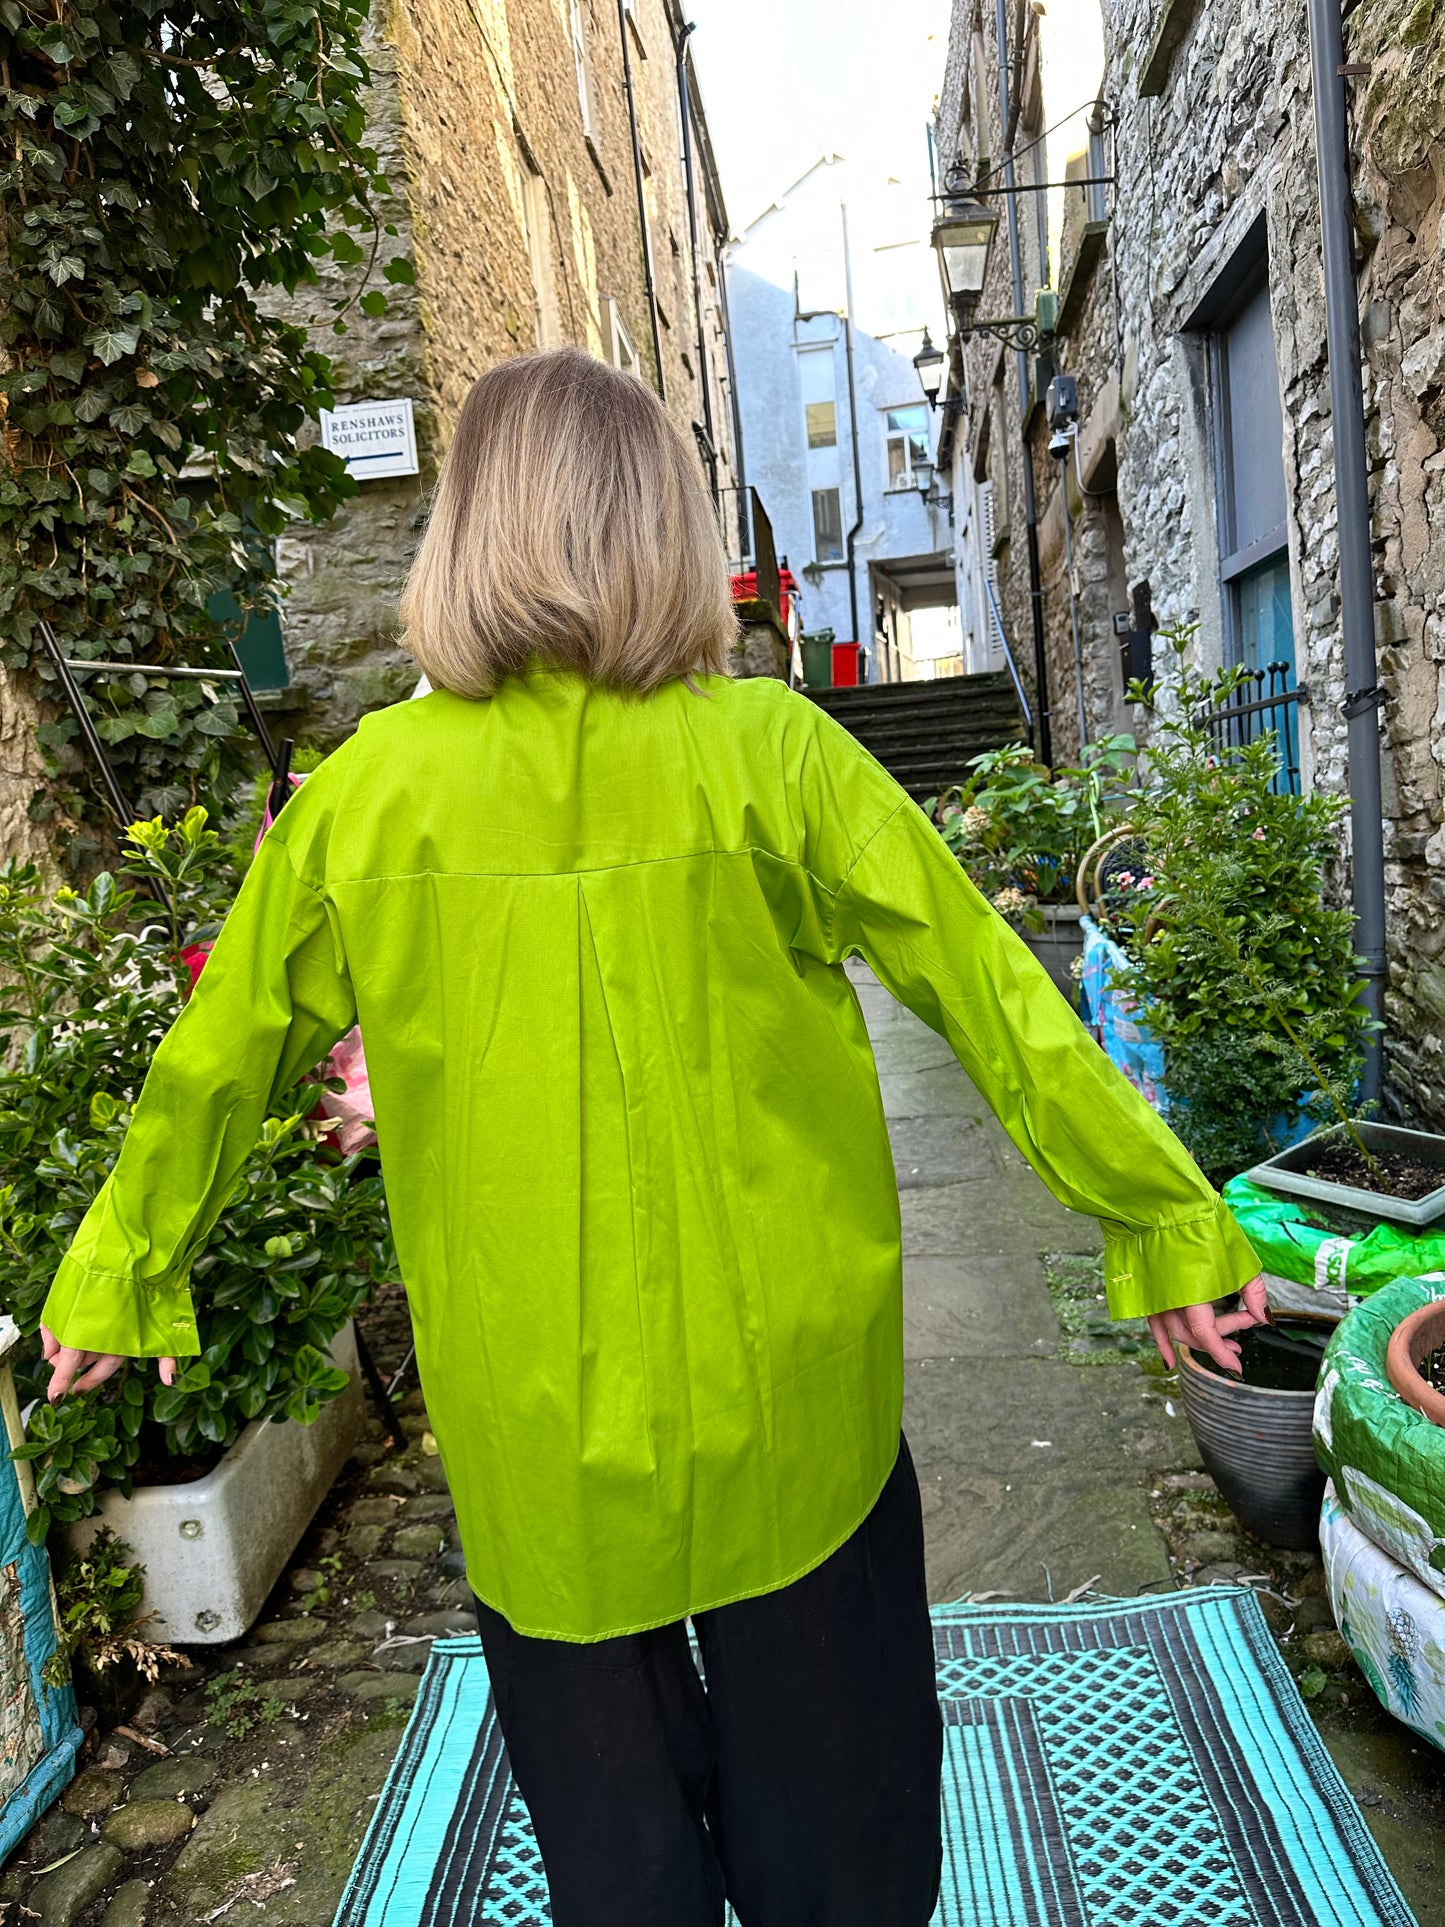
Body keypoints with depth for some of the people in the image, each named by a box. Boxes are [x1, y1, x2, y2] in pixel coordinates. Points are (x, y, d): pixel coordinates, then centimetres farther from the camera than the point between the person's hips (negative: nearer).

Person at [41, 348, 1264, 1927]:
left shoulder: (364, 792, -7)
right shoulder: (766, 753, -12)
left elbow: (219, 1059, 5)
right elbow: (989, 998, -9)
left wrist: (122, 1273, 22)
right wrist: (1163, 1219, 4)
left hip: (528, 1433, 2)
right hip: (780, 1403, -1)